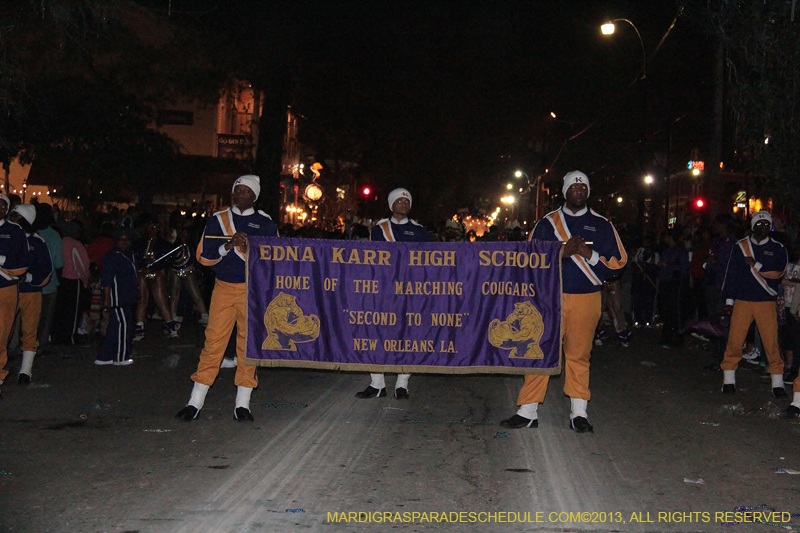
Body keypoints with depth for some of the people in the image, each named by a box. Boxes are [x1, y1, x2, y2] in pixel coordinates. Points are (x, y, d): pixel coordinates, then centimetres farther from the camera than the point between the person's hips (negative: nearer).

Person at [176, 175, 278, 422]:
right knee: (213, 341, -2)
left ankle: (242, 404, 8)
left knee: (249, 342, 1)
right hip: (223, 288, 1)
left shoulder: (265, 223, 8)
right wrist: (228, 246, -12)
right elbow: (203, 255, 5)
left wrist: (249, 247, -12)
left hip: (253, 289, 0)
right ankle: (195, 401, 3)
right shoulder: (217, 220, 10)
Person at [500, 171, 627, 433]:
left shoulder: (601, 225, 10)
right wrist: (563, 251, -11)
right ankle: (528, 411, 3)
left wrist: (590, 254, -10)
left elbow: (618, 261, 7)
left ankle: (578, 412, 12)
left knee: (579, 354, 3)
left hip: (586, 298, 0)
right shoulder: (547, 223, 9)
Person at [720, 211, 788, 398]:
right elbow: (731, 274, 8)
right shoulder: (740, 247, 7)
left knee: (771, 342, -3)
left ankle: (777, 383, 6)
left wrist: (756, 265, -12)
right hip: (742, 301, 1)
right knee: (734, 340, -3)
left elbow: (780, 272, -8)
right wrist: (729, 300, 5)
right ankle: (729, 379, 7)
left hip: (767, 302, 0)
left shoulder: (778, 249, 6)